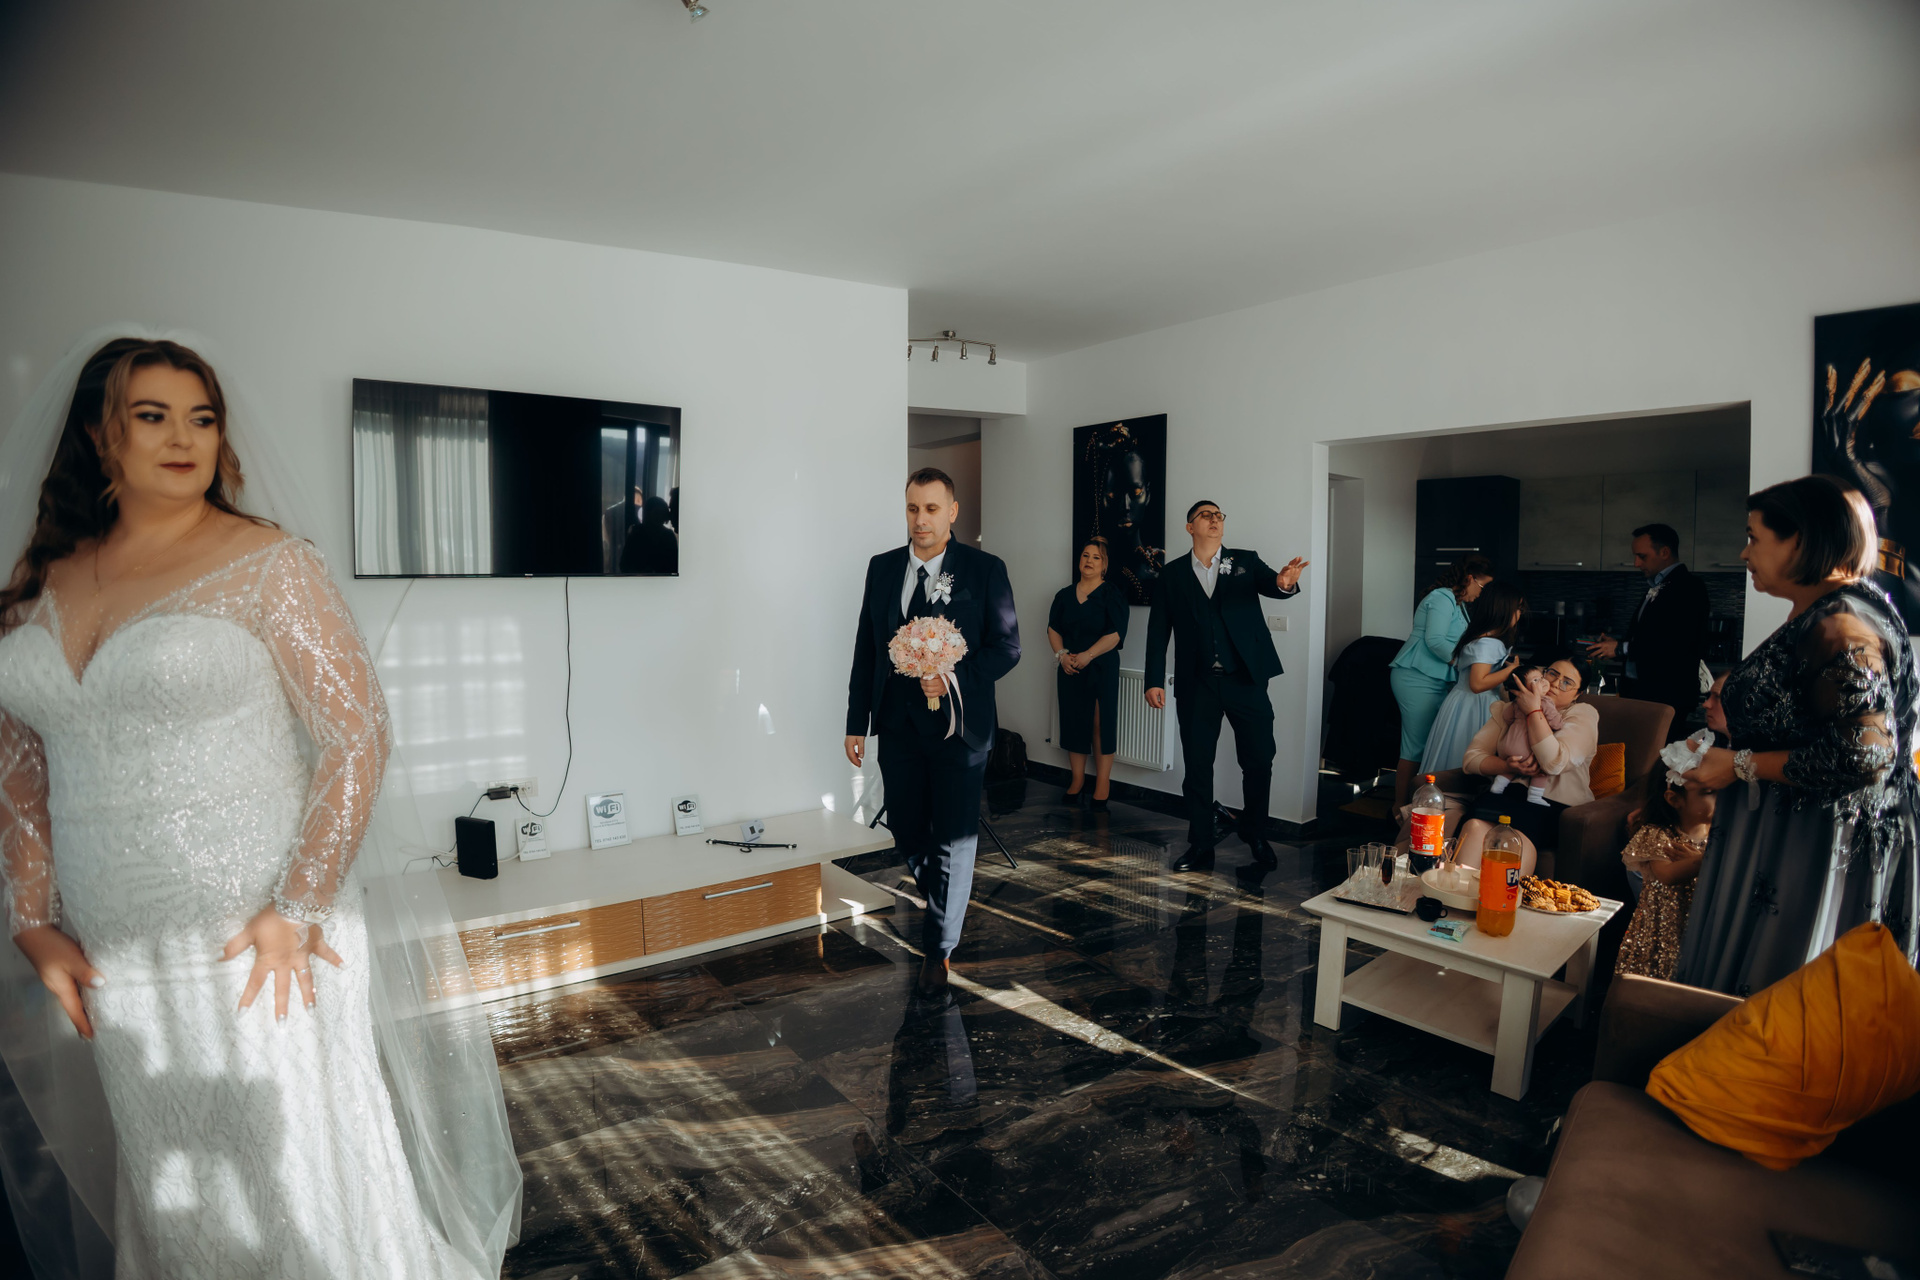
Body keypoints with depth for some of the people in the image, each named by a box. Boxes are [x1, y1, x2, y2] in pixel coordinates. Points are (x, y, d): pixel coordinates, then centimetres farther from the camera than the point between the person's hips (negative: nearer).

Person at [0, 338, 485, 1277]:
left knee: (293, 1176, 7)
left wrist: (296, 912, -16)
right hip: (113, 961, 5)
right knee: (169, 1195, 19)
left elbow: (358, 737, -12)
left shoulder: (267, 566, -8)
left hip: (255, 948, -5)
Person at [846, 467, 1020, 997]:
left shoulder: (984, 569, -4)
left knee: (953, 838, 1)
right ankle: (941, 905, 43)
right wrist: (856, 723, 6)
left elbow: (1007, 645, -4)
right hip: (898, 724, 4)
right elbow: (866, 648, 9)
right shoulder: (882, 567, 6)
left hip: (956, 724, -4)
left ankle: (938, 949, 16)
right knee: (906, 829, 15)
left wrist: (955, 676, -20)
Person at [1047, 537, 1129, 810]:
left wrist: (1087, 655, -20)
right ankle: (1077, 779, 17)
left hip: (1102, 667, -4)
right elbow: (1053, 628, 10)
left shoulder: (1112, 595, -3)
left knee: (1101, 724, -2)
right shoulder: (1064, 595, 11)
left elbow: (1115, 633, -12)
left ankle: (1102, 783, 4)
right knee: (1073, 722, 6)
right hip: (1069, 669, 4)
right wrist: (1061, 654, -7)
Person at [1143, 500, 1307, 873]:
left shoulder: (1245, 562, 8)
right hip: (1196, 685, 0)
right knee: (1197, 767, 4)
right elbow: (1158, 632, 6)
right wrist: (1155, 681, -3)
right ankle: (1201, 847, 16)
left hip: (1246, 680, 0)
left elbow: (1269, 583, -11)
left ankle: (1256, 836, 25)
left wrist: (1284, 582, -36)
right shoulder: (1172, 576, 8)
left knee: (1259, 762, 3)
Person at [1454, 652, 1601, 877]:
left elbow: (1555, 763, -15)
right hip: (1507, 794, 3)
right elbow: (1471, 758, 7)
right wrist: (1508, 766, -13)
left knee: (1519, 832, -38)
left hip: (1558, 805, -3)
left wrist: (1534, 711, -10)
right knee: (1476, 824, -33)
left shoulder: (1583, 714, 6)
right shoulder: (1508, 709, 17)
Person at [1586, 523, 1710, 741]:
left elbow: (1678, 643, -20)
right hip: (1637, 690, 8)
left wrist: (1622, 648, -16)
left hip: (1666, 696, -8)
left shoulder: (1689, 586, -9)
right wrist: (1615, 643, 6)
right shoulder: (1655, 587, 19)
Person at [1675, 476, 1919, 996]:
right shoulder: (1814, 614, 10)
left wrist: (1741, 766, -19)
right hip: (1777, 834, 10)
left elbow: (1863, 755, -27)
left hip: (1814, 849, -10)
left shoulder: (1843, 625, -21)